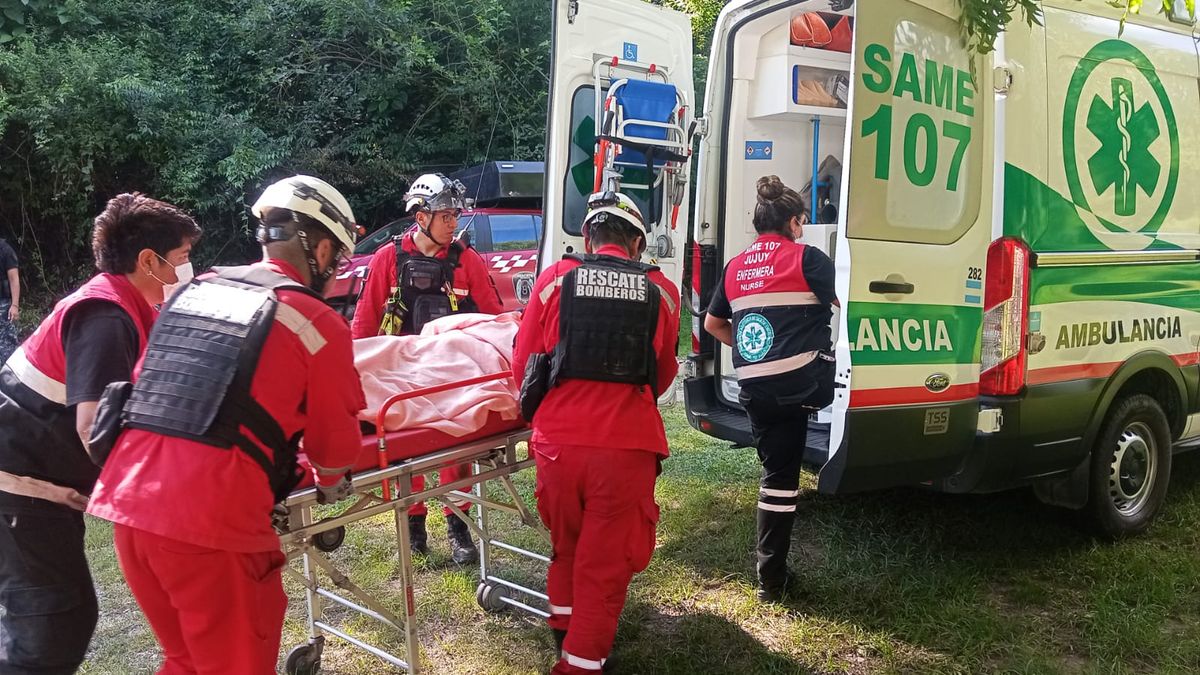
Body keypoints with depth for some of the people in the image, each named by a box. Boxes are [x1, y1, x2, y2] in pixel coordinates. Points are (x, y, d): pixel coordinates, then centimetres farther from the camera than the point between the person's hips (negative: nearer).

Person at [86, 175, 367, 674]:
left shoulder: (191, 293, 14)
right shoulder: (317, 321, -4)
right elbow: (335, 437, 4)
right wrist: (330, 483, 26)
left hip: (125, 500, 7)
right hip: (210, 520, -7)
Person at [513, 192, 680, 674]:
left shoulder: (555, 278, 3)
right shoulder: (661, 291, 3)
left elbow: (522, 366, 8)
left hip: (558, 438, 2)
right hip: (627, 445, -2)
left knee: (566, 547, 26)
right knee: (605, 563, 12)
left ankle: (565, 629, 45)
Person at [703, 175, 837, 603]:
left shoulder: (735, 267, 17)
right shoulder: (806, 258, -2)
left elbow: (713, 324, 27)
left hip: (753, 387, 7)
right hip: (803, 379, -6)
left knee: (777, 475, 11)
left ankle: (771, 579, 16)